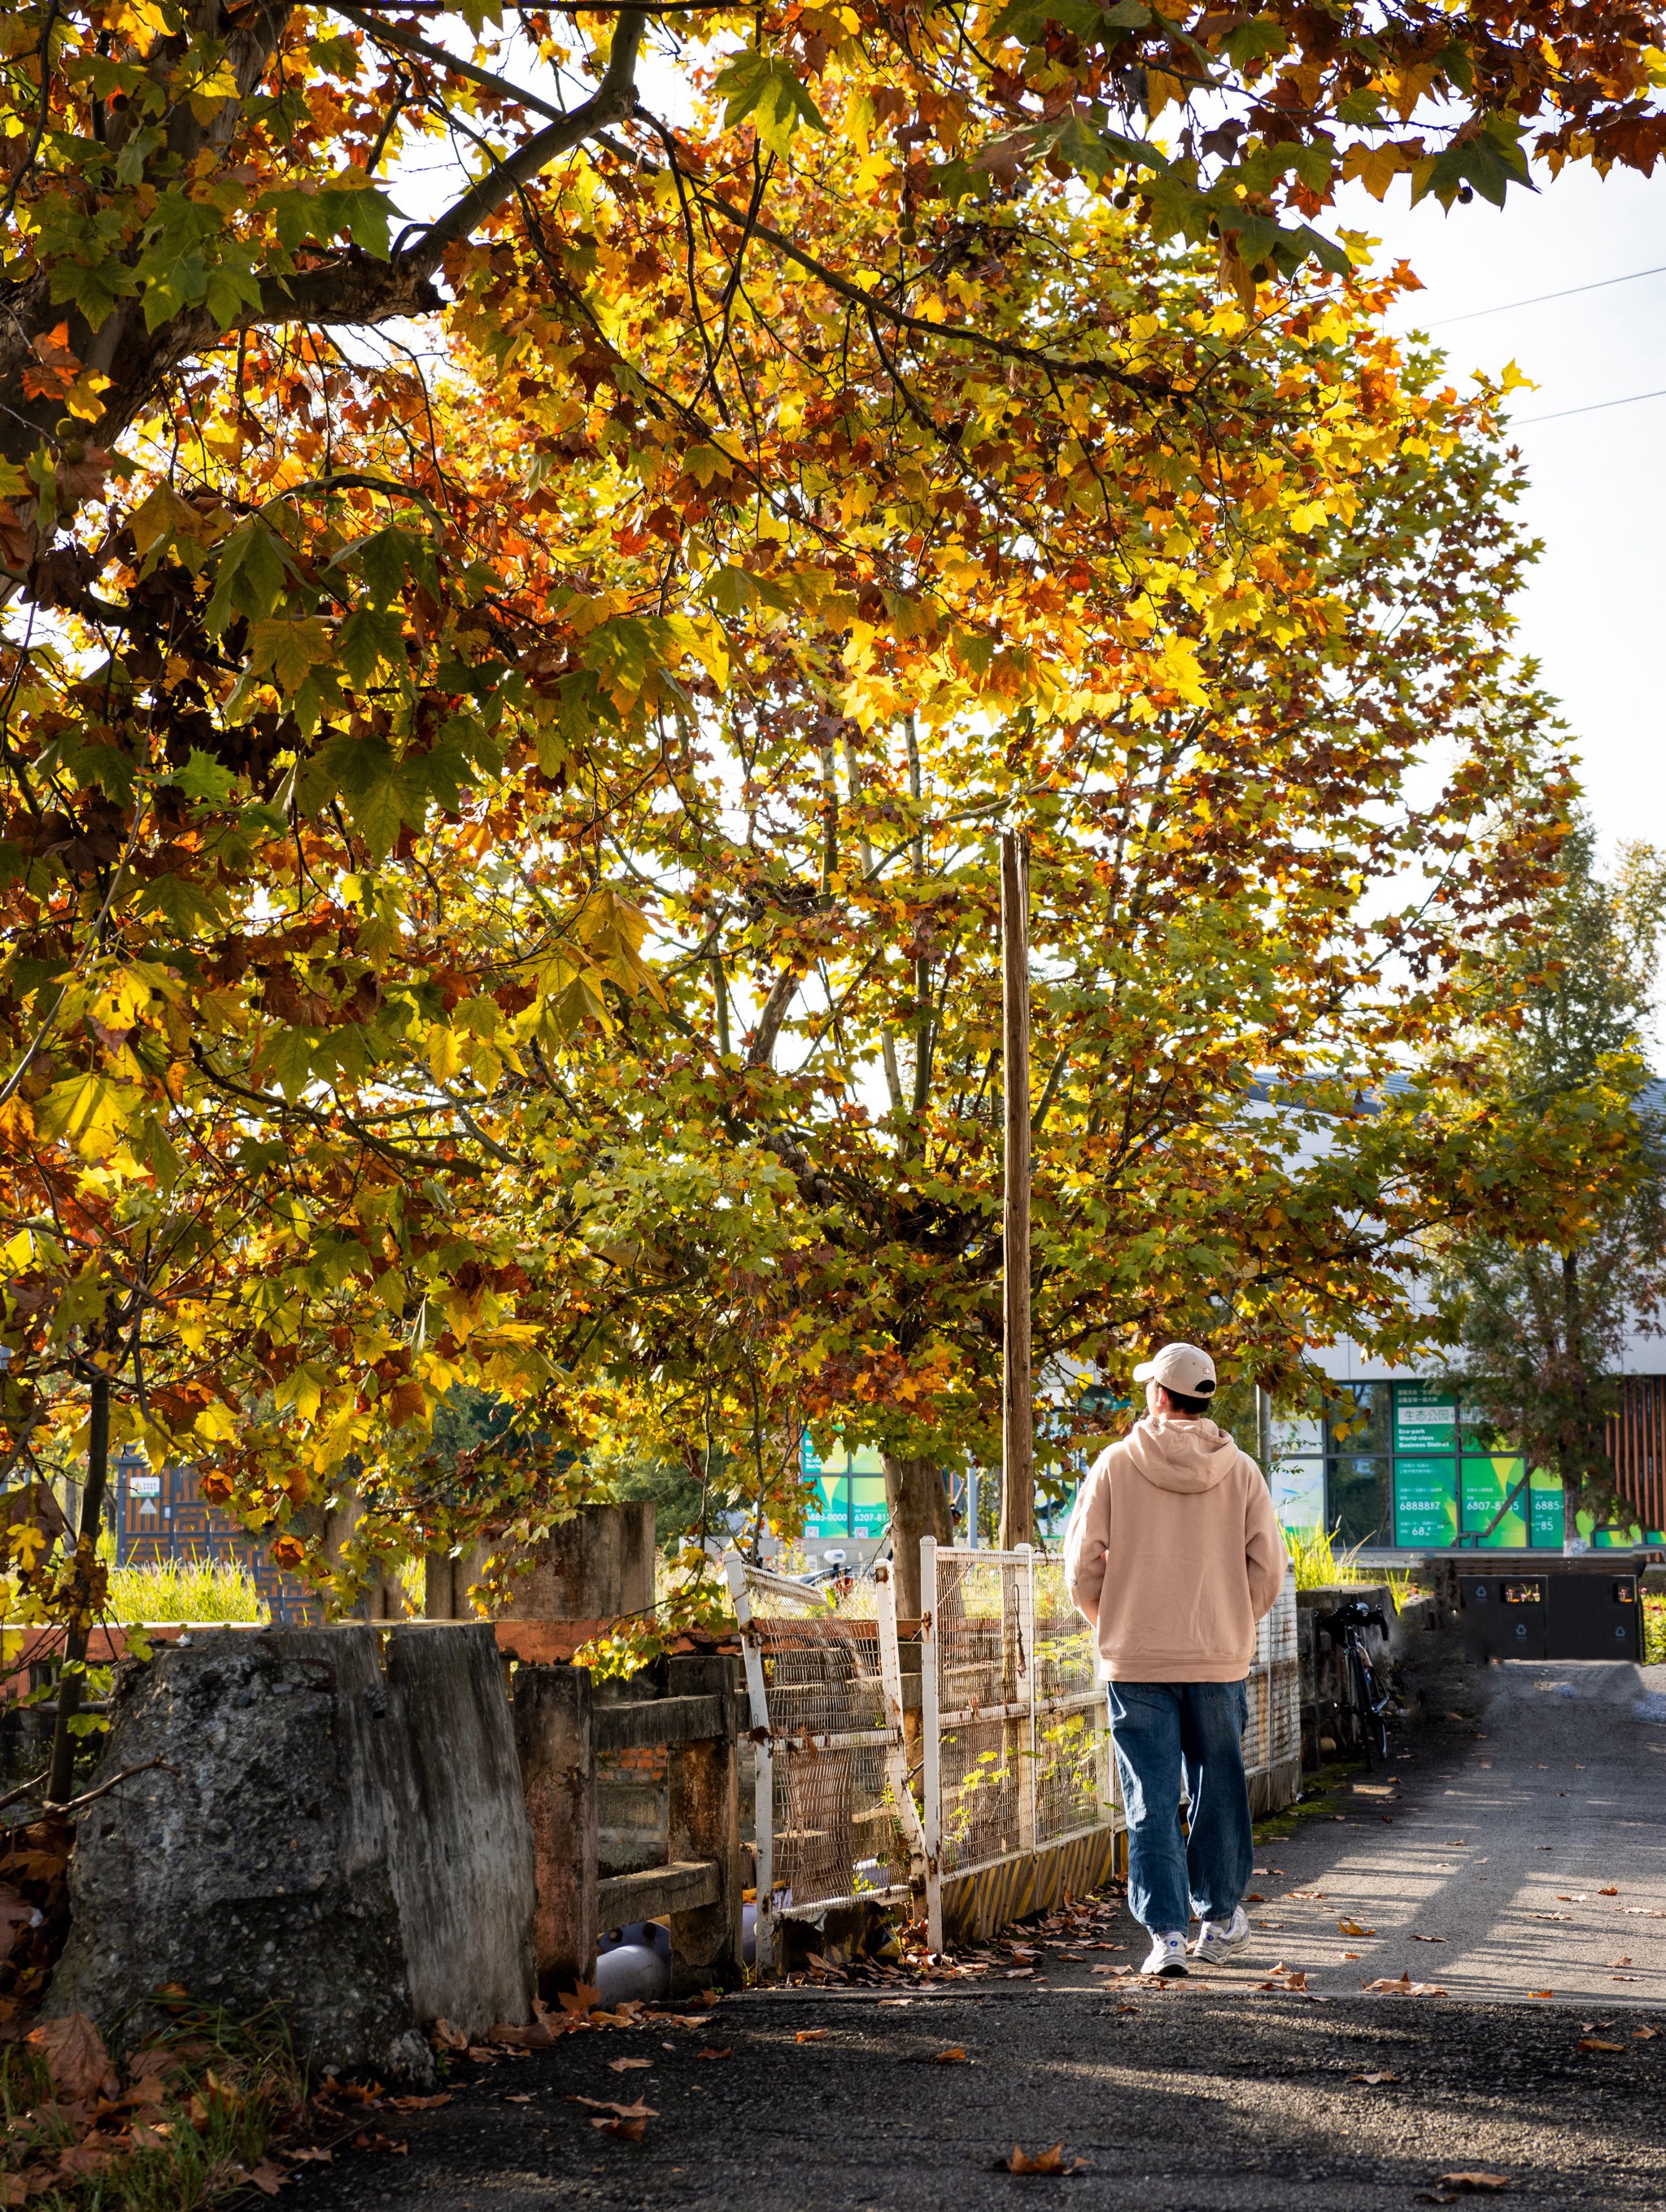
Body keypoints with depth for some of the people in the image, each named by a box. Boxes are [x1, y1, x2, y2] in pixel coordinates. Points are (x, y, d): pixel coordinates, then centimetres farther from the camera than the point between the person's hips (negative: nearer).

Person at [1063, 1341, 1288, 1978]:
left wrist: (1108, 1626, 12)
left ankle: (1166, 1932, -4)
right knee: (1218, 1793, 16)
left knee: (1151, 1800, 2)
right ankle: (1220, 1918, 28)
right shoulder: (1240, 1470, -1)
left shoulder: (1115, 1465, -5)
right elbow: (1268, 1565, -2)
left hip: (1135, 1662, -1)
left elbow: (1082, 1565, -5)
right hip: (1220, 1661, 2)